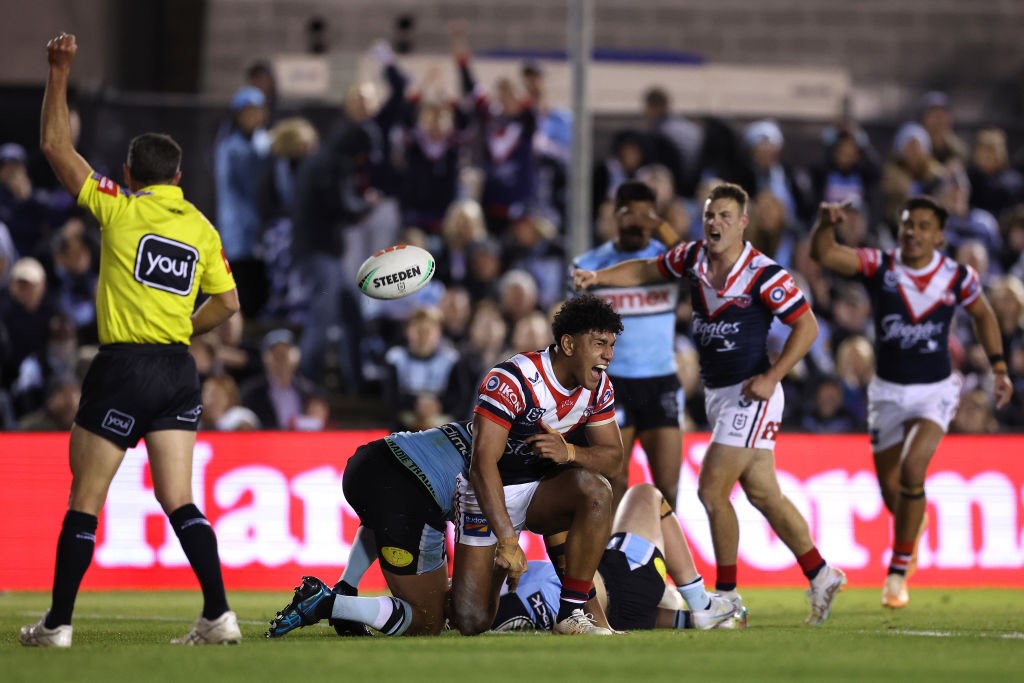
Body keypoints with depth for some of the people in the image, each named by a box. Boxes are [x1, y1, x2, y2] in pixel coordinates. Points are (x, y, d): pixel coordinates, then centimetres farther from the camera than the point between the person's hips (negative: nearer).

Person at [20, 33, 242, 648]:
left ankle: (58, 622, 7)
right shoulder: (202, 227, 8)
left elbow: (56, 146, -2)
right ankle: (219, 614, -6)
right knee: (178, 501, 4)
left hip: (123, 367, -5)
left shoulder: (122, 210, -5)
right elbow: (227, 303, 13)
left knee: (85, 500, 3)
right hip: (179, 372, 5)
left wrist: (60, 74, 3)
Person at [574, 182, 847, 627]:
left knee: (711, 490, -10)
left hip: (749, 395, -7)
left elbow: (807, 326, -12)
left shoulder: (763, 274, -18)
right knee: (762, 493, 10)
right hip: (717, 393, 7)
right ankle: (821, 577, 20)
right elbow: (645, 271, 17)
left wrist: (771, 377, -18)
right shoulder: (693, 258, 2)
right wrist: (597, 278, 2)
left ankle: (727, 597, 1)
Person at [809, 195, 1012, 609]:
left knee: (912, 469, -24)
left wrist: (999, 368, 7)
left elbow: (983, 314, 12)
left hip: (935, 390, -2)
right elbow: (824, 254, -27)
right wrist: (825, 224, -48)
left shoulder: (957, 277, -9)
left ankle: (898, 573, -12)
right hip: (888, 390, 2)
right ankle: (914, 522, 49)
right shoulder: (878, 267, -12)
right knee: (892, 493, 10)